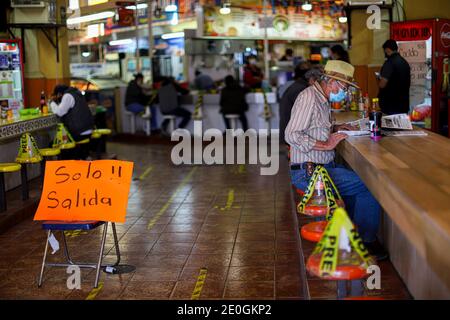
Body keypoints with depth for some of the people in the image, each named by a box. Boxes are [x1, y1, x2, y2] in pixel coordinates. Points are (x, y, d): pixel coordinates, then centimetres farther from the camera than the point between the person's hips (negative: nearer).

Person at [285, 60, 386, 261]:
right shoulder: (309, 97, -16)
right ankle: (366, 242, 0)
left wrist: (335, 128, 13)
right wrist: (326, 144, -22)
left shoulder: (321, 99, 16)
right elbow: (291, 135, -23)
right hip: (309, 171, -11)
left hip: (323, 166, 11)